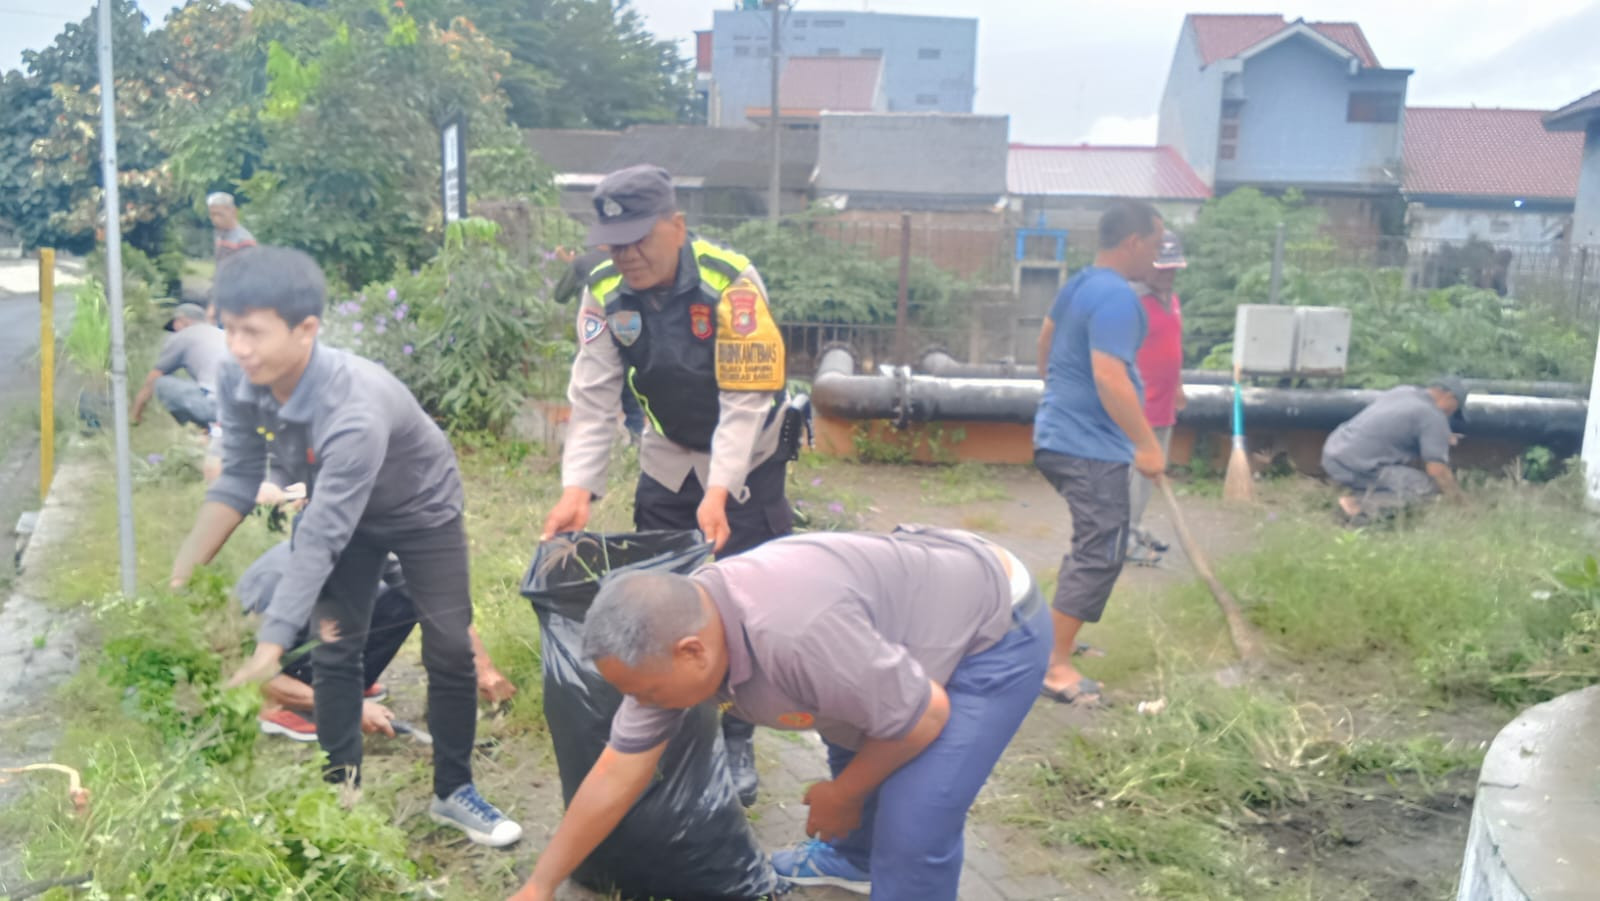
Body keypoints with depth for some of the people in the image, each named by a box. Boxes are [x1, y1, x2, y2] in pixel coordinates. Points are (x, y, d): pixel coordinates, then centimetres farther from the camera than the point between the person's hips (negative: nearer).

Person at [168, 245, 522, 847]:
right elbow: (238, 480, -12)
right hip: (335, 505, 5)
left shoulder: (356, 408, -43)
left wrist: (269, 648, -43)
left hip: (420, 509, -5)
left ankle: (454, 791, 13)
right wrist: (182, 572, -21)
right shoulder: (239, 381, -24)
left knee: (449, 652, -4)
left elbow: (320, 538, -42)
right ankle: (342, 786, 19)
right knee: (334, 649, 3)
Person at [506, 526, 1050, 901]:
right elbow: (617, 773, -2)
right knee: (851, 736, 28)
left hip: (997, 629, -8)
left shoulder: (795, 635, -40)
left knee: (913, 825, -16)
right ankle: (855, 857, 54)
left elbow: (925, 717, -28)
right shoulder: (671, 633, -12)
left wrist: (841, 796, -11)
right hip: (931, 600, 9)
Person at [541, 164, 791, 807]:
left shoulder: (732, 284, -27)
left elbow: (745, 402, -29)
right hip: (667, 459, 4)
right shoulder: (605, 293, -13)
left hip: (745, 460, -4)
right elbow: (593, 398, -14)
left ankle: (737, 742, 13)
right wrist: (578, 488, -25)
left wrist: (718, 492, -38)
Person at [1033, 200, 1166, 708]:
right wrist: (1147, 444, -22)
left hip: (1059, 434, 10)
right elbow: (1110, 377, -27)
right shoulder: (1116, 298, -19)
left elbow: (1046, 339, 27)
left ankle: (1056, 635, 32)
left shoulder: (1079, 284, 12)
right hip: (1092, 446, -10)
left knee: (1093, 546, 23)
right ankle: (1055, 669, -3)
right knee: (1100, 555, -6)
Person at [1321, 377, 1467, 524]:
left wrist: (1441, 437, 37)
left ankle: (1356, 493, 4)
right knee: (1427, 486, -4)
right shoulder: (1434, 416, -7)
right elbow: (1436, 469, -10)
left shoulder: (1403, 390, 15)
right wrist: (1457, 498, 6)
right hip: (1355, 469, -9)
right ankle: (1360, 506, -16)